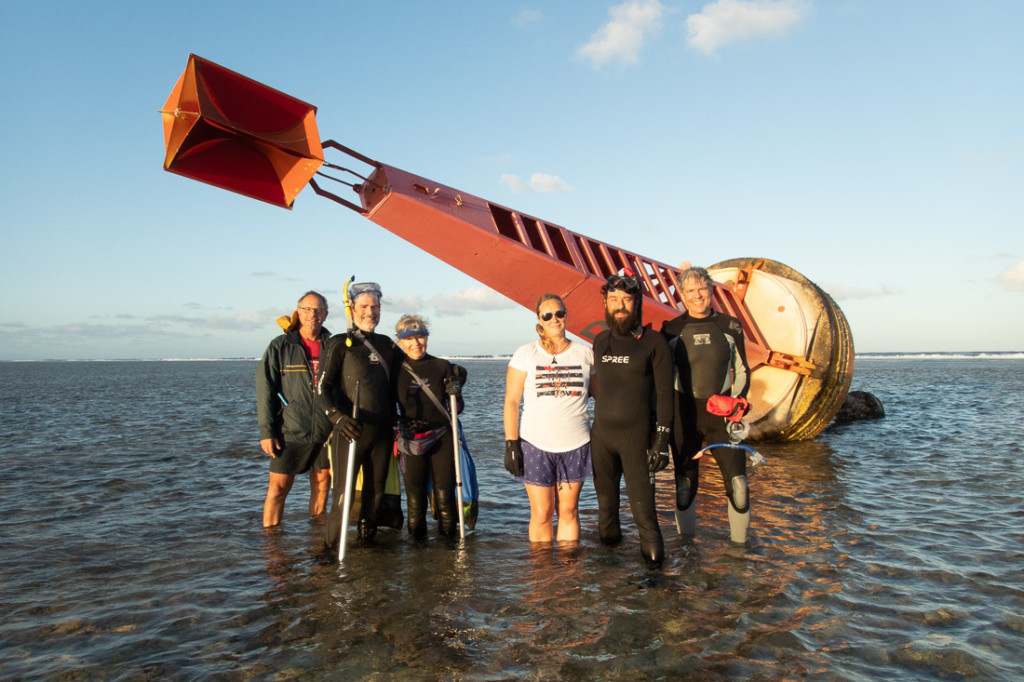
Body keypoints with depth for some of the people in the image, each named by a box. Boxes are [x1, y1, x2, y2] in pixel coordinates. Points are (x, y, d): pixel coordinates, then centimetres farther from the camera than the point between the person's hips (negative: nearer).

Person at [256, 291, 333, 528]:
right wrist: (266, 431, -9)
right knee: (278, 487, -1)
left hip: (326, 434, 3)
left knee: (322, 483, 11)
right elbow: (265, 391, -3)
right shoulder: (280, 347, -1)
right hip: (290, 432, -2)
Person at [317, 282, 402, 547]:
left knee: (376, 492, 14)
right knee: (343, 494, -6)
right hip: (350, 430, -5)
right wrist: (337, 416, -26)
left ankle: (366, 540, 31)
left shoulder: (386, 344, 13)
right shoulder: (339, 344, -3)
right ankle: (331, 548, 10)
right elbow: (322, 386, -11)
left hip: (382, 431, 5)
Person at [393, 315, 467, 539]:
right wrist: (393, 420, -9)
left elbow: (456, 409, 7)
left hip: (442, 438, 0)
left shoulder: (442, 367, 2)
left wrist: (456, 393, -13)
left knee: (445, 494, 2)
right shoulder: (396, 369, 0)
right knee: (414, 495, 5)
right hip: (411, 441, 0)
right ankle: (417, 541, 20)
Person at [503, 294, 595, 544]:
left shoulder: (585, 354, 6)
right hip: (535, 445, -1)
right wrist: (511, 444, -7)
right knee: (541, 514, 3)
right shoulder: (525, 354, 1)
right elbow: (511, 401, -1)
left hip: (576, 446, 2)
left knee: (569, 511, 9)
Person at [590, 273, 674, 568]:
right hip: (601, 433, 4)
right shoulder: (600, 341, 11)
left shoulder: (653, 342, -3)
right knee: (606, 500, 10)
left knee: (641, 502, -4)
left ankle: (653, 560, 11)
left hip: (635, 435, -4)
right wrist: (587, 429, 15)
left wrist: (662, 440, -11)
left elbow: (664, 393, -5)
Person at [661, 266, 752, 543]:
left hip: (722, 412, 0)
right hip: (684, 413, 0)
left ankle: (739, 542, 13)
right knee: (685, 483, 6)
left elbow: (742, 371, 10)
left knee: (737, 481, -6)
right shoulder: (672, 329, 1)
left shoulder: (730, 326, 3)